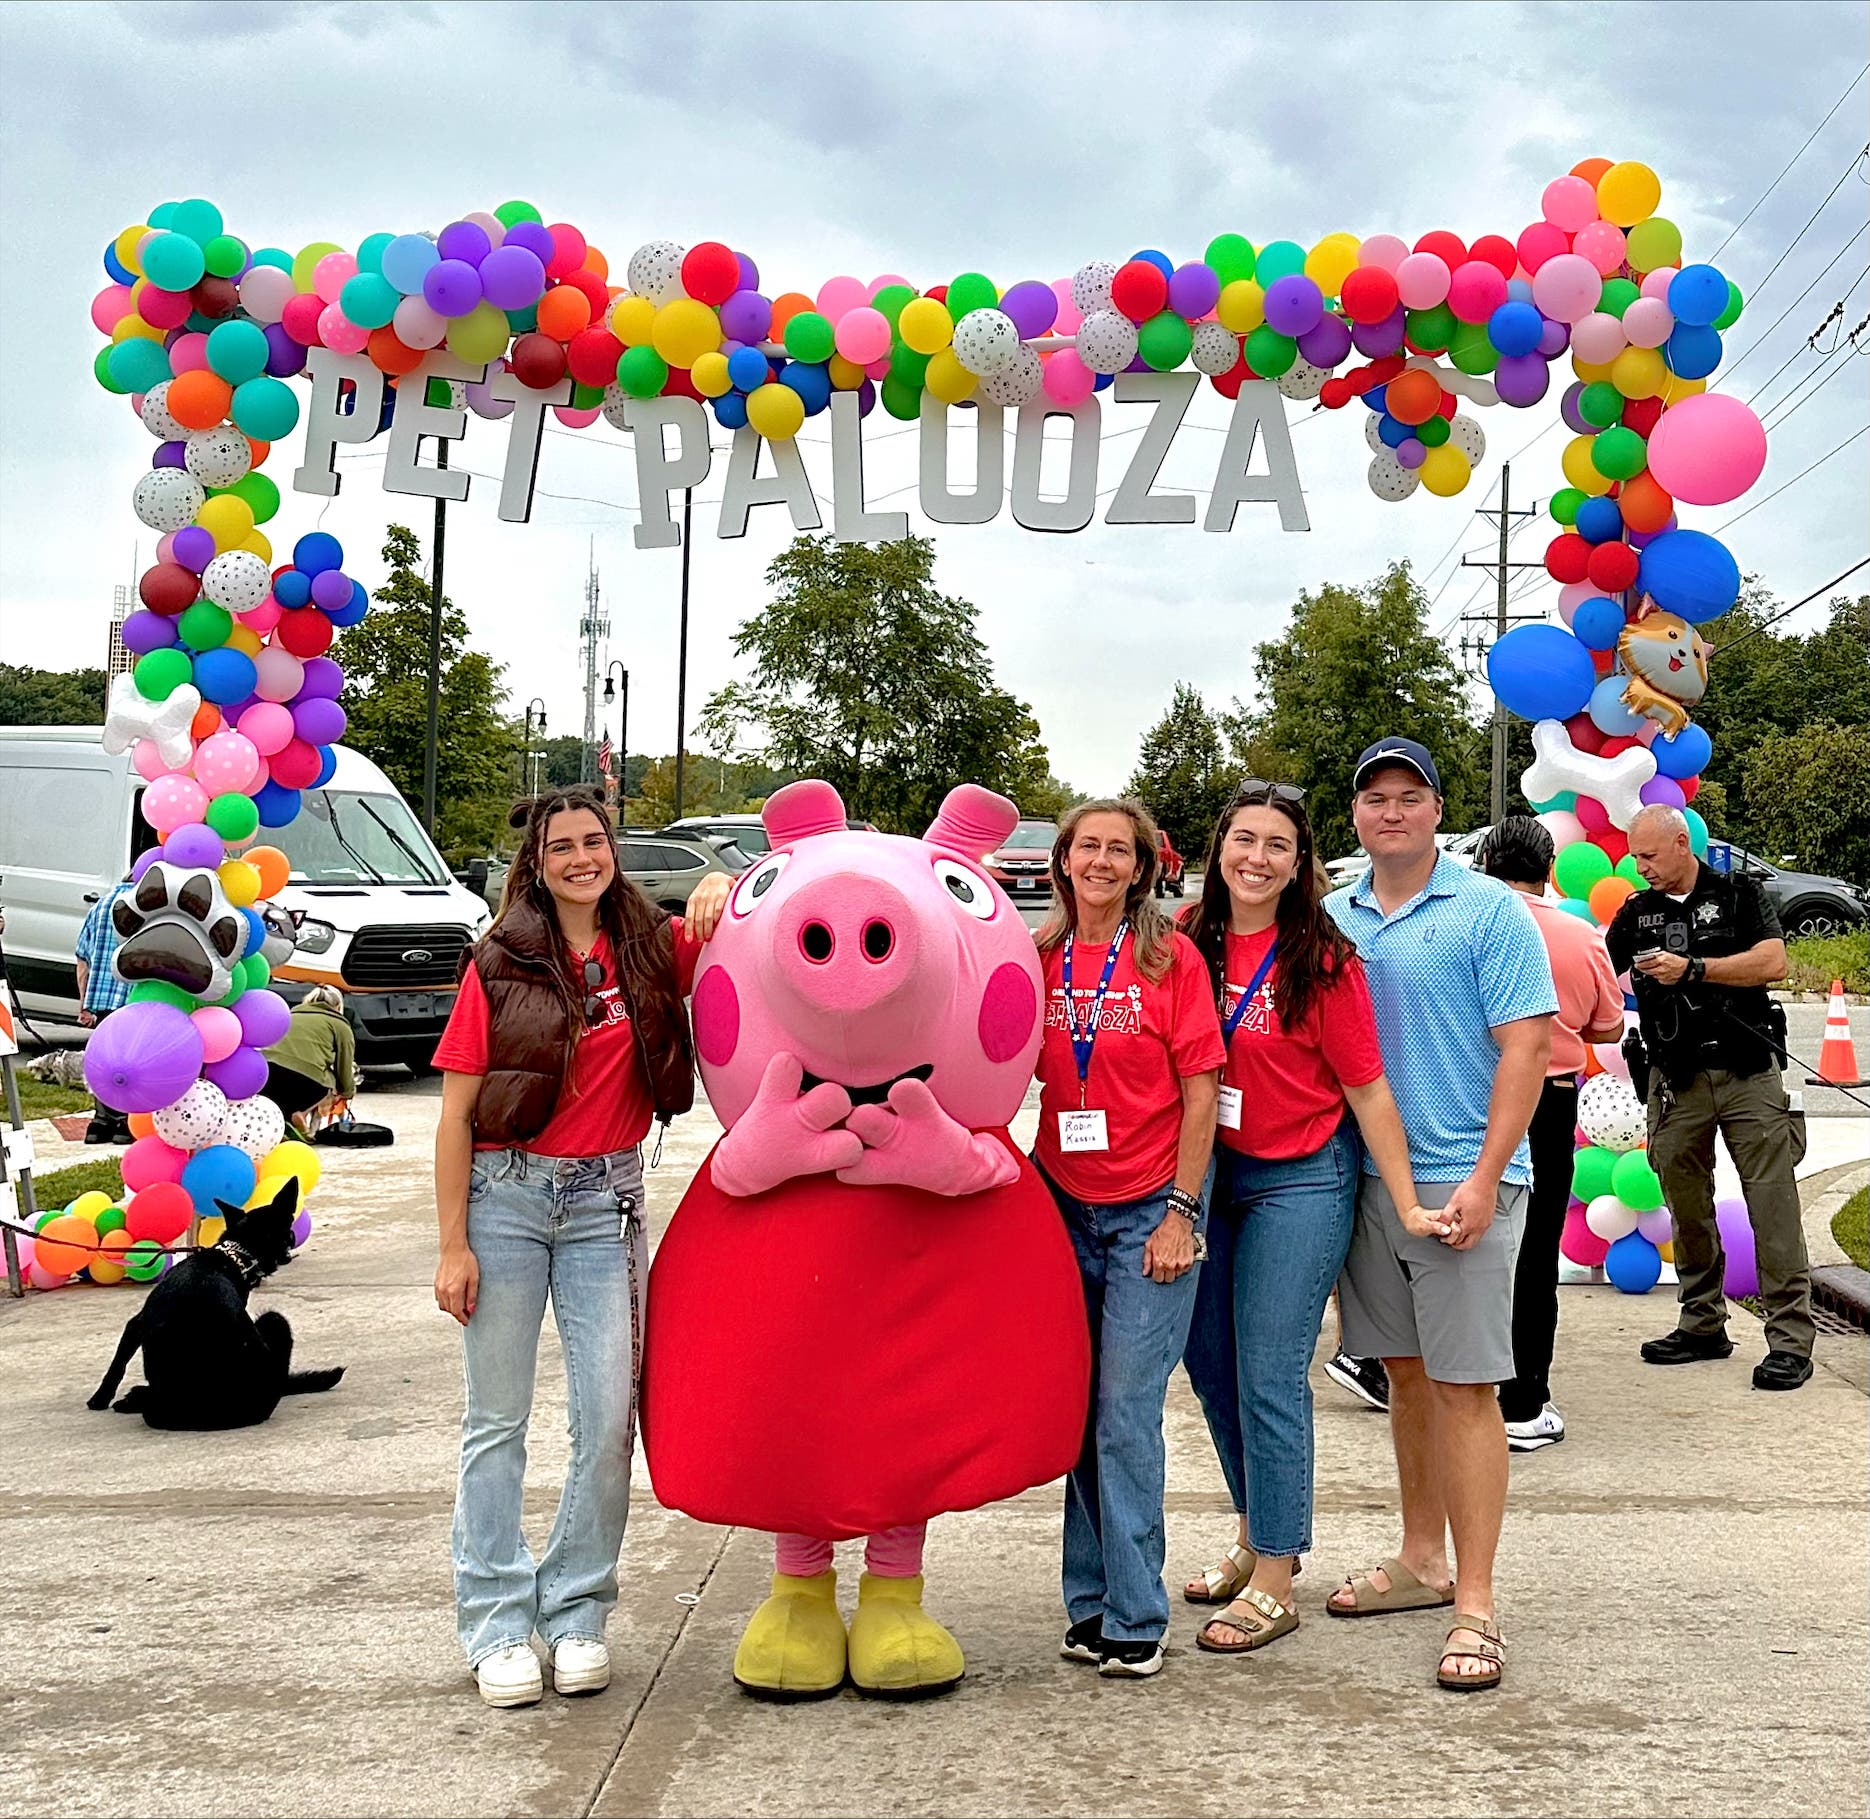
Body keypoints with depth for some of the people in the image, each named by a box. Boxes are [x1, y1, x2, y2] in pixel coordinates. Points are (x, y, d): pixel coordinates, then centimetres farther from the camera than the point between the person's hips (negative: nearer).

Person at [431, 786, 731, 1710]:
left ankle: (577, 1613, 13)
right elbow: (456, 1117, -2)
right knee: (497, 1420, 4)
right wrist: (452, 1246, -6)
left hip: (606, 1200, 2)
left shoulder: (653, 949, 4)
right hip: (506, 1193, -1)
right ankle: (497, 1625, 13)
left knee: (609, 1417, -2)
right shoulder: (500, 966, -2)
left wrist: (728, 888, -13)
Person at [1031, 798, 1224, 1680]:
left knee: (1127, 1408, -6)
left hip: (1149, 1206, -4)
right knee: (1079, 1406, 9)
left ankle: (1133, 1617, 3)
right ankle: (1090, 1601, 19)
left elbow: (1201, 1090, -6)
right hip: (1063, 1203, 4)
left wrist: (1180, 1211, -10)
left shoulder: (1171, 957, -5)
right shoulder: (1041, 961, 5)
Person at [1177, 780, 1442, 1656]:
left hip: (1300, 1181, -5)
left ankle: (1274, 1582, 9)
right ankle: (1258, 1532, 34)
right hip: (1209, 1172, 6)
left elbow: (1368, 1089, -11)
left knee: (1268, 1377, -3)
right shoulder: (1191, 938, 0)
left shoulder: (1320, 959, -13)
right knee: (1209, 1362, 14)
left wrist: (1408, 1206, -13)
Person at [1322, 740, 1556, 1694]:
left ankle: (1475, 1606, -1)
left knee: (1463, 1385, -5)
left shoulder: (1488, 909, -5)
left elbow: (1527, 1046, -9)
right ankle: (1421, 1561, 27)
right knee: (1405, 1373, 14)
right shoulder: (1333, 917, 11)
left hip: (1460, 1179, -5)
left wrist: (1482, 1177, -16)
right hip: (1364, 1178, 5)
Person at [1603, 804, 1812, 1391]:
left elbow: (1773, 962, -10)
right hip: (1676, 1079, 4)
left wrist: (1692, 969, -14)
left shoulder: (1738, 894, 3)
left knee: (1772, 1200, -7)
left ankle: (1791, 1336, -5)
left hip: (1748, 1072, -4)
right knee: (1687, 1206, 8)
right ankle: (1703, 1325, 20)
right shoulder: (1636, 913, 12)